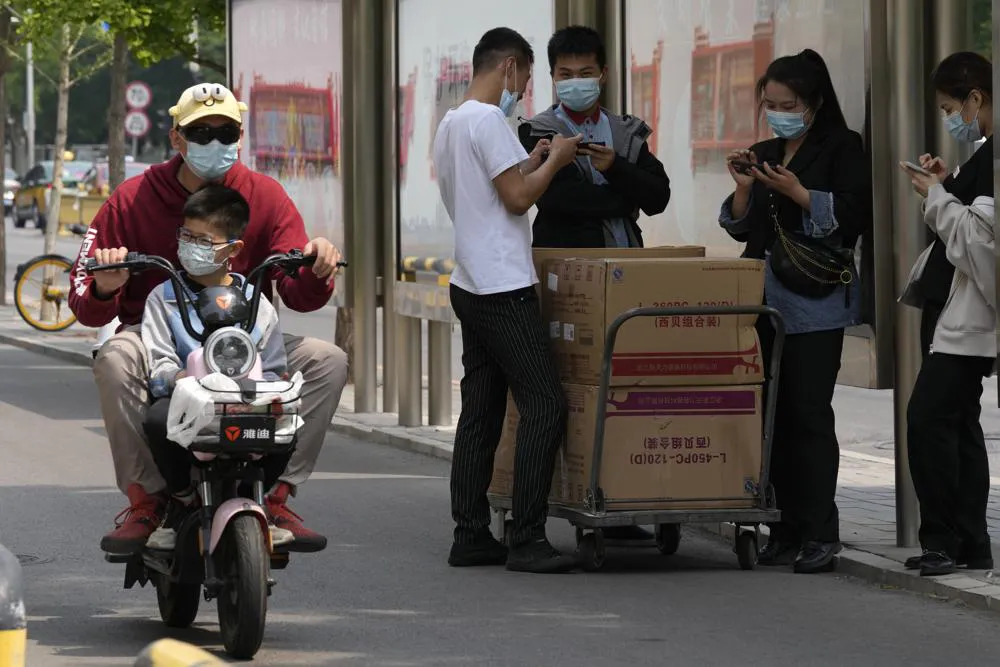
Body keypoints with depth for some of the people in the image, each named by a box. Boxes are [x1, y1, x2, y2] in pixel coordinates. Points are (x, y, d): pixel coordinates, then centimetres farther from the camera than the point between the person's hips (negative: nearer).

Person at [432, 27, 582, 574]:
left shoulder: (449, 124, 18)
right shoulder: (488, 120, -12)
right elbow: (517, 198, -16)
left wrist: (530, 164, 22)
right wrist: (555, 160, -2)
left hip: (470, 285, 10)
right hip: (503, 288, -10)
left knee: (480, 412, 10)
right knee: (545, 404, -10)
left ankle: (470, 537, 9)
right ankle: (526, 540, -12)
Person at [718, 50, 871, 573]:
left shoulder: (841, 148, -2)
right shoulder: (764, 154, 16)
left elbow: (856, 215, -11)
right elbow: (742, 230, 16)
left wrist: (797, 193, -17)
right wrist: (744, 187, -1)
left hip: (816, 300, -6)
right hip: (765, 300, 6)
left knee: (809, 413, -9)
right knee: (773, 413, 5)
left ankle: (820, 535, -6)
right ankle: (784, 530, 9)